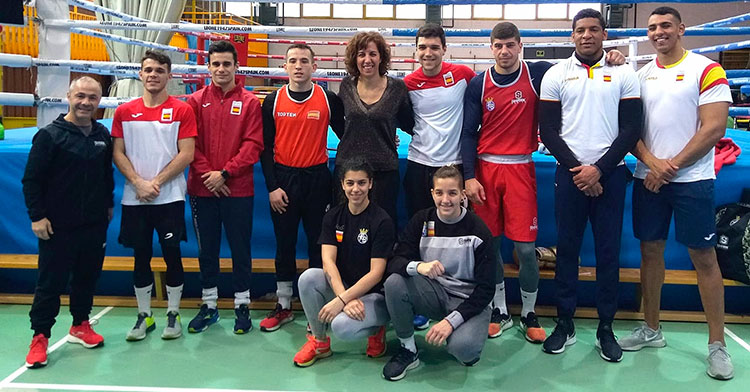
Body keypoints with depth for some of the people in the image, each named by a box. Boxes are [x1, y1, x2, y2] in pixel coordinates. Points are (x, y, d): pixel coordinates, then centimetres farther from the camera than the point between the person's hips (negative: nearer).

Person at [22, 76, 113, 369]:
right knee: (51, 282, 2)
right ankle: (40, 336, 16)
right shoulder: (50, 135, -9)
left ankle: (80, 325, 30)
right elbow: (31, 180, -8)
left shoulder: (103, 135, 6)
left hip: (95, 224, 5)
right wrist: (37, 216, -11)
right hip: (57, 226, -5)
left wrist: (109, 203, 18)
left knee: (87, 277, 13)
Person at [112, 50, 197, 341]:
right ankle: (144, 316, 22)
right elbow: (118, 153, 6)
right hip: (134, 198, 3)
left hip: (170, 196, -3)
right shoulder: (124, 112, 8)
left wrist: (156, 182, -11)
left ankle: (173, 315, 16)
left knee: (172, 254, 2)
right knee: (141, 256, 9)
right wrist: (138, 183, -9)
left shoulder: (182, 110, -1)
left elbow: (186, 154, -6)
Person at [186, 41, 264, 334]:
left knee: (240, 248, 5)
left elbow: (253, 144, -5)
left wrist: (225, 173, -12)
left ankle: (242, 306, 18)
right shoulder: (196, 101, 6)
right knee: (206, 249, 11)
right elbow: (189, 144, 1)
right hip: (202, 189, 2)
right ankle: (209, 306, 24)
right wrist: (206, 172, -11)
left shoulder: (249, 102, 1)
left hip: (238, 189, -2)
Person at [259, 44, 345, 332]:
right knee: (284, 244, 9)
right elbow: (265, 147, 1)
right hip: (283, 179, 1)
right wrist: (272, 186, -6)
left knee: (318, 243, 6)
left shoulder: (328, 99, -1)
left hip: (317, 179, -1)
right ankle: (283, 306, 22)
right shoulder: (273, 101, 1)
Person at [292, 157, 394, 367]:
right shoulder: (333, 216, 1)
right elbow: (328, 261, -11)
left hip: (374, 294, -5)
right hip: (341, 286, 5)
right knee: (308, 277, -25)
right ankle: (319, 341, -4)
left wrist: (341, 301, -25)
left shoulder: (381, 221, -12)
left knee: (342, 326, -33)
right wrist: (346, 298, -27)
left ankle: (376, 329, 4)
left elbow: (376, 273, -17)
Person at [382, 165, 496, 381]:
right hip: (434, 294, 4)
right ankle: (408, 349, -4)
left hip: (468, 300, -3)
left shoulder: (478, 231, -13)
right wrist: (418, 266, -36)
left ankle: (467, 339, 7)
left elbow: (486, 288, -14)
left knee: (463, 348, -34)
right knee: (394, 282, -26)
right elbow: (395, 261, -12)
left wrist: (451, 321, -25)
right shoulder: (422, 220, -4)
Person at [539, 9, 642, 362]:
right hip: (569, 173, 0)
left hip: (610, 173, 0)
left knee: (609, 251, 4)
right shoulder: (556, 75, 5)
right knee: (567, 248, 5)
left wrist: (599, 170, -10)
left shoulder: (624, 74, 5)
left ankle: (606, 327, 16)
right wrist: (576, 168, -8)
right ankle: (565, 323, 16)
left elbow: (631, 129, 0)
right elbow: (548, 130, 1)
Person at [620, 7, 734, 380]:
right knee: (650, 251, 9)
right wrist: (650, 162, -10)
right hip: (647, 178, 4)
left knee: (704, 257, 0)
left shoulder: (706, 70, -3)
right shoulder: (640, 75, 10)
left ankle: (717, 344, 10)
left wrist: (672, 166, -12)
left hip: (692, 178, -4)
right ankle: (651, 330, 22)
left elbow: (714, 129, -10)